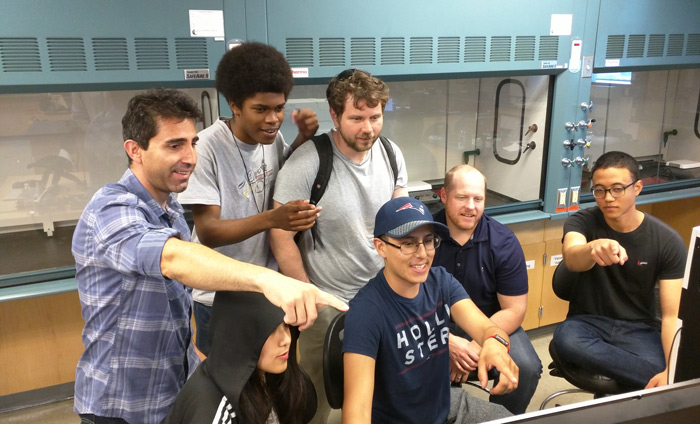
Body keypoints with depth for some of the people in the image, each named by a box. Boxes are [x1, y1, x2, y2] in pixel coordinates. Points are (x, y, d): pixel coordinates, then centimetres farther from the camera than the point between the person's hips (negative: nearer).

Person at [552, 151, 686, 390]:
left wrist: (671, 372, -28)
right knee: (565, 339, -35)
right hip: (588, 322, 2)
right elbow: (571, 260, -33)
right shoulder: (582, 222, -8)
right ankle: (653, 378, -24)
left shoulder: (668, 241, -8)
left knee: (661, 384, -33)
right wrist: (593, 248, -58)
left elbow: (672, 315, -11)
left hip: (639, 329, -1)